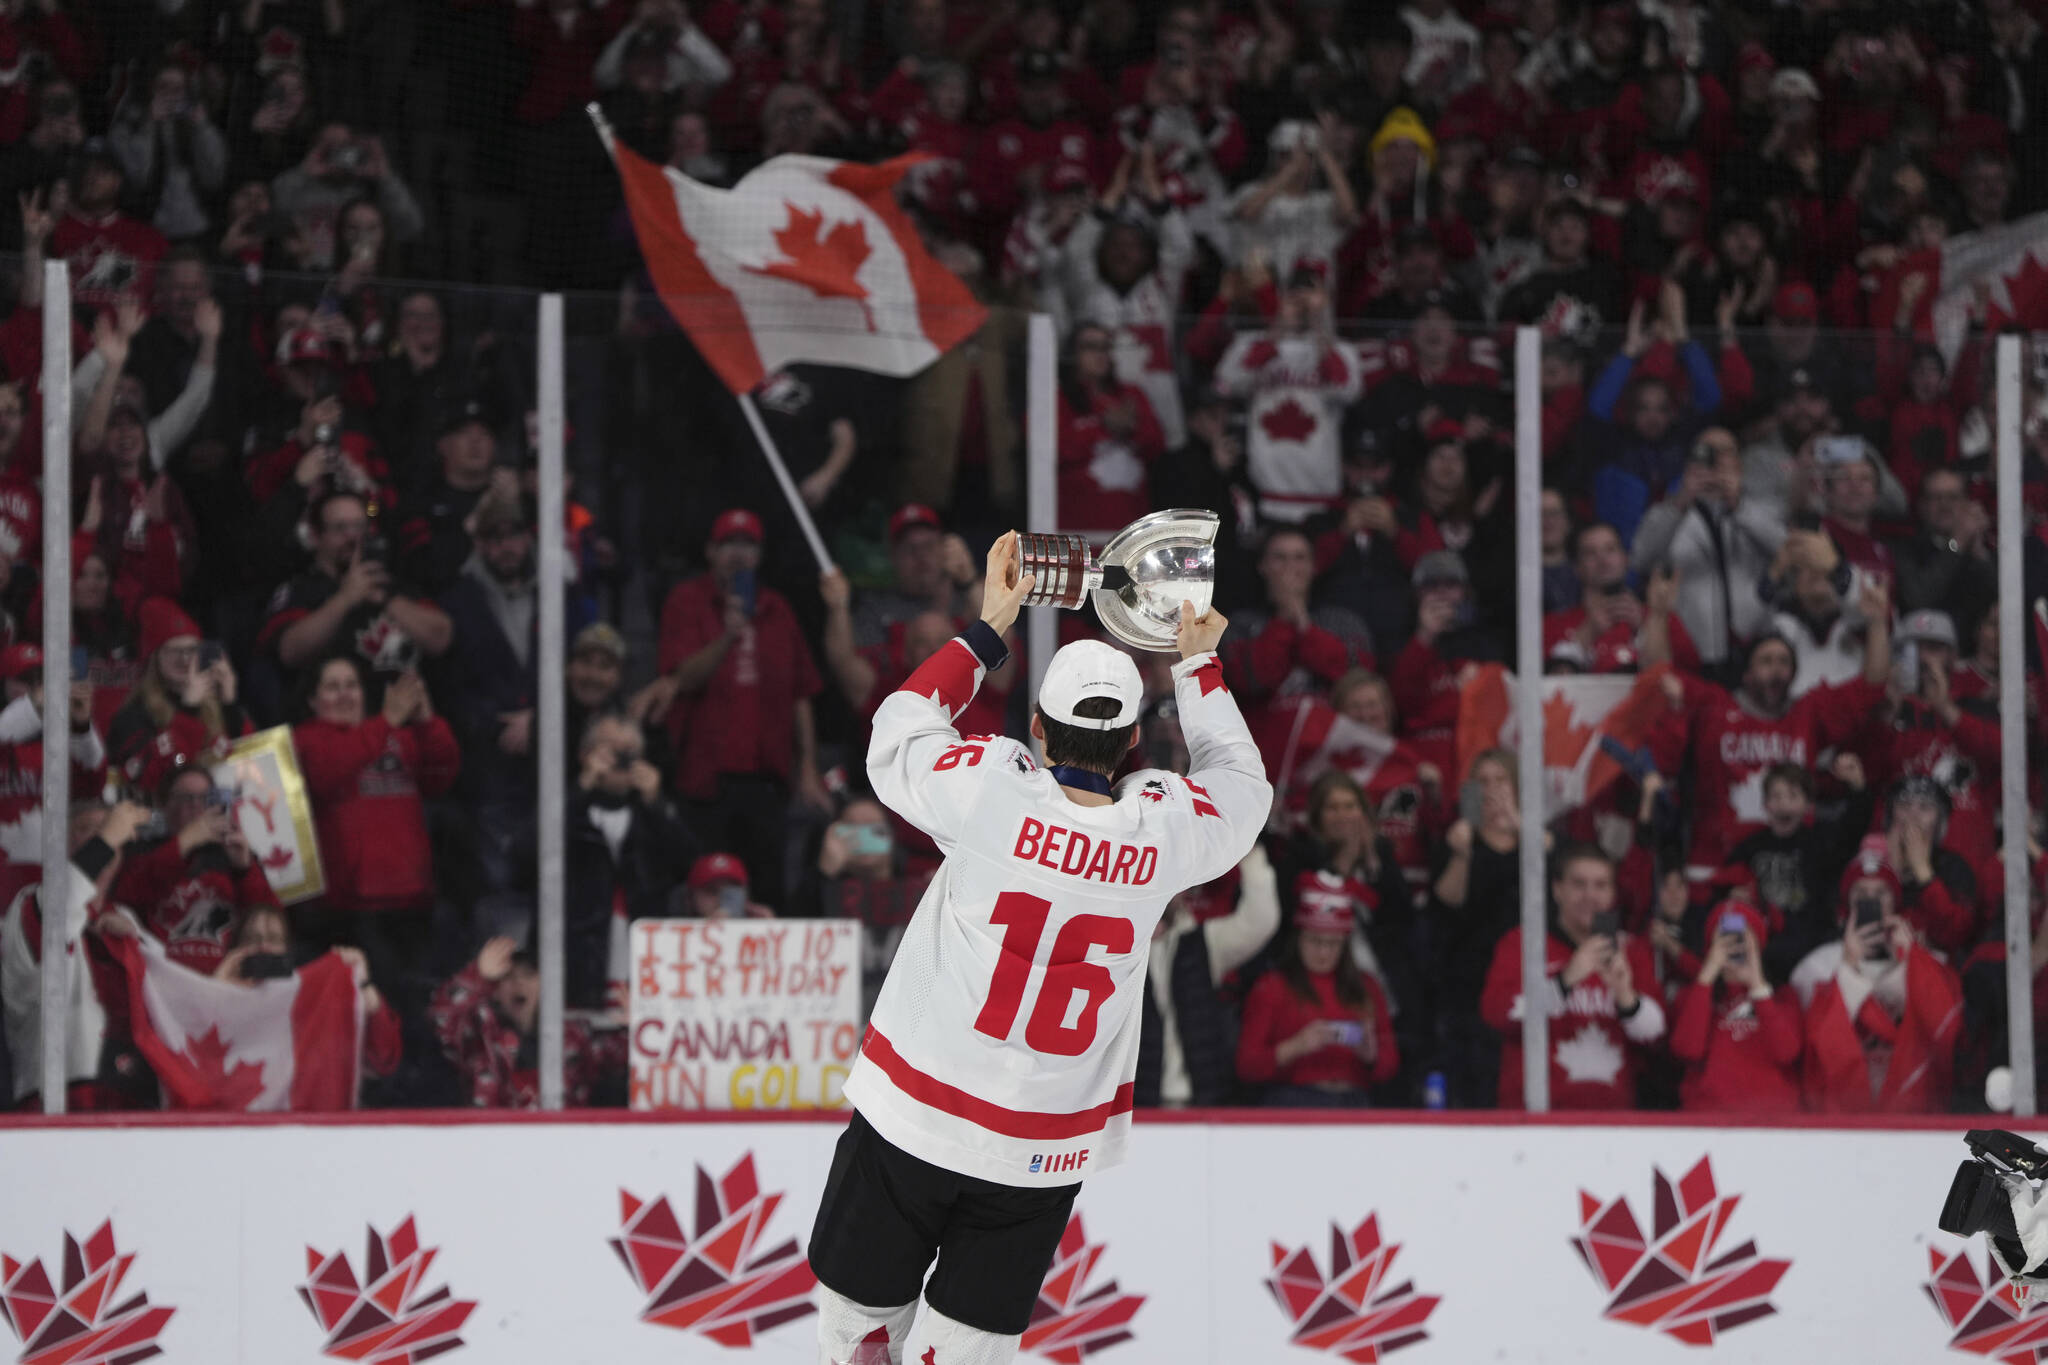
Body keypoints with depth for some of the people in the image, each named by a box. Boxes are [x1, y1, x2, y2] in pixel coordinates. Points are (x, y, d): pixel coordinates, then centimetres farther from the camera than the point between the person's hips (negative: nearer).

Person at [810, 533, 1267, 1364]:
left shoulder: (991, 796, -15)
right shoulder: (1164, 833, -8)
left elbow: (899, 734, 6)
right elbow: (1241, 786, 16)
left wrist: (989, 628, 12)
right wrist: (1198, 663, 25)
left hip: (911, 1123, -2)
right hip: (1041, 1159, 2)